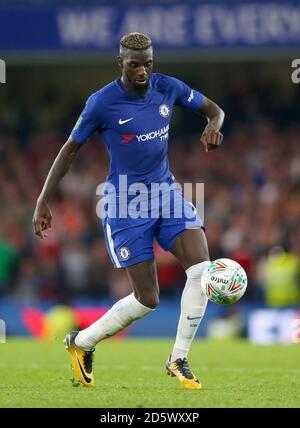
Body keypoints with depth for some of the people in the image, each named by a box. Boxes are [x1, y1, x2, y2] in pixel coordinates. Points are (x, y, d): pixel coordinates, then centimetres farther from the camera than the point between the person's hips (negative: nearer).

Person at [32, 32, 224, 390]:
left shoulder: (167, 88, -3)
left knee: (203, 268, -16)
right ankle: (81, 343, 20)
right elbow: (70, 149, -4)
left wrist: (214, 126, -13)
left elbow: (214, 109, 11)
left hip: (166, 191, 5)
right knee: (147, 300, -5)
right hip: (126, 204, -5)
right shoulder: (102, 103, -14)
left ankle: (178, 360, -2)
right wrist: (43, 201, -8)